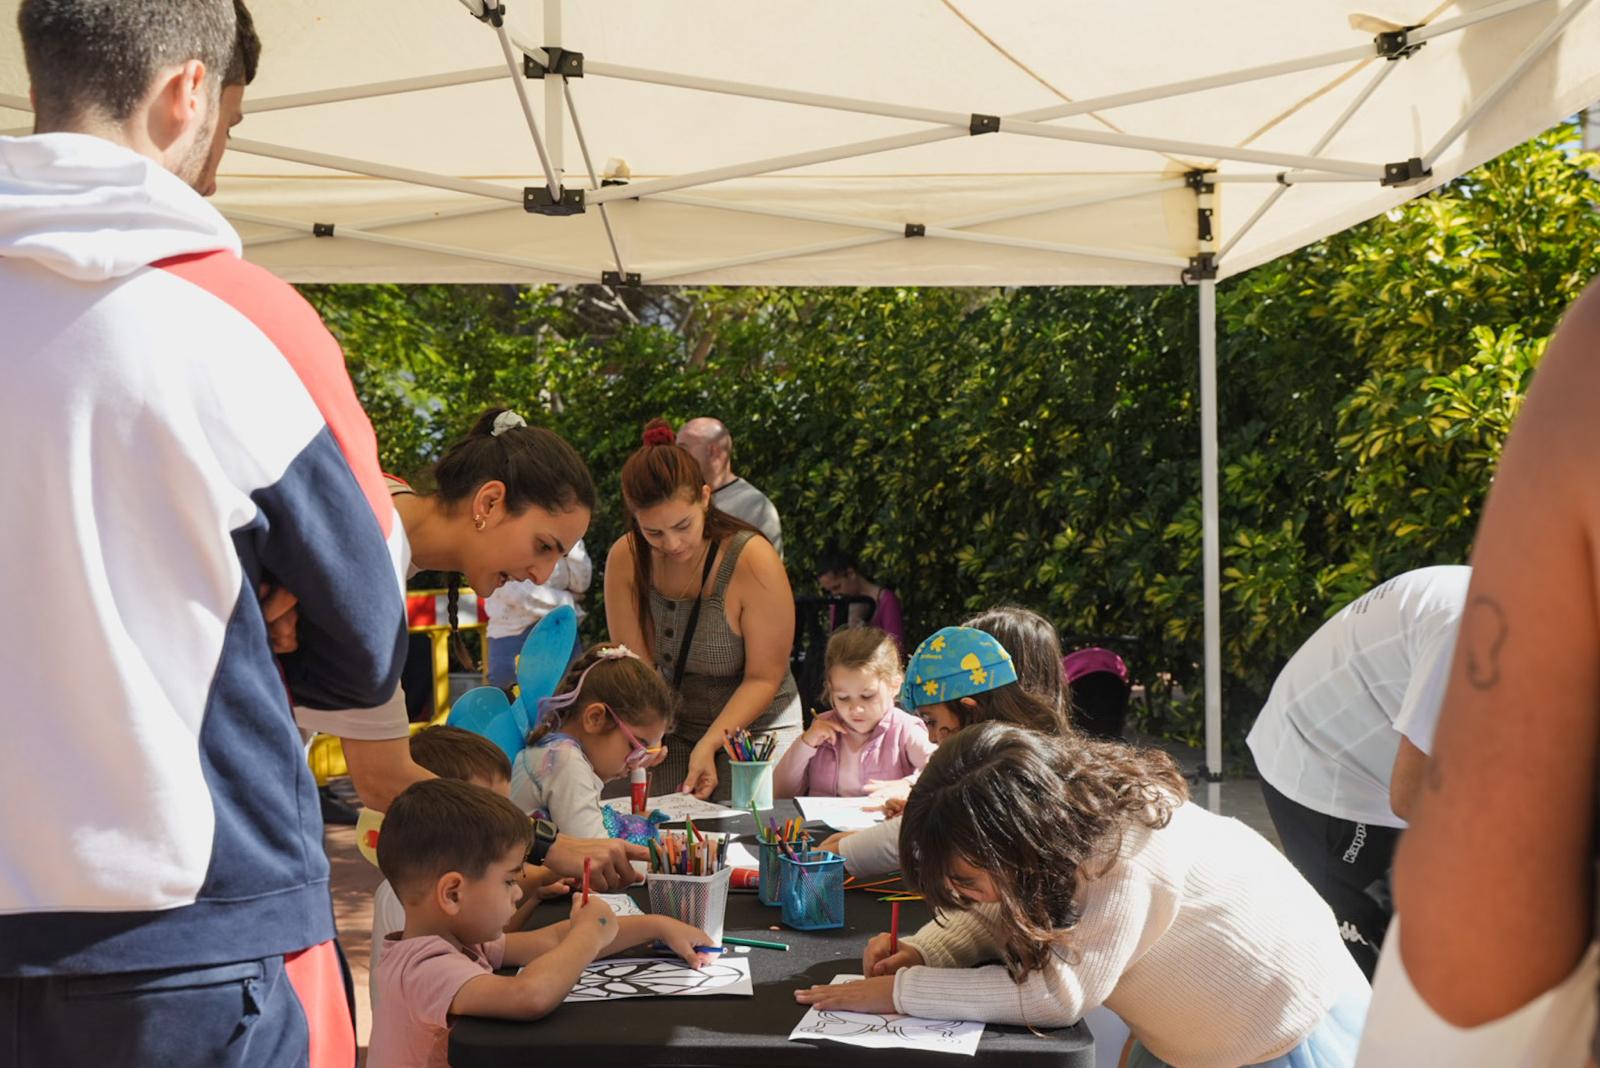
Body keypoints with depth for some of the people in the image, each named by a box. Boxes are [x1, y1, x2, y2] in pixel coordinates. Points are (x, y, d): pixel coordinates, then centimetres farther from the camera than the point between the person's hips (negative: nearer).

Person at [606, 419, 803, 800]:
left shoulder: (753, 561, -23)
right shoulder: (625, 559, -12)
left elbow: (764, 678, -17)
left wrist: (710, 744, -26)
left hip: (754, 725, -3)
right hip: (672, 731, 3)